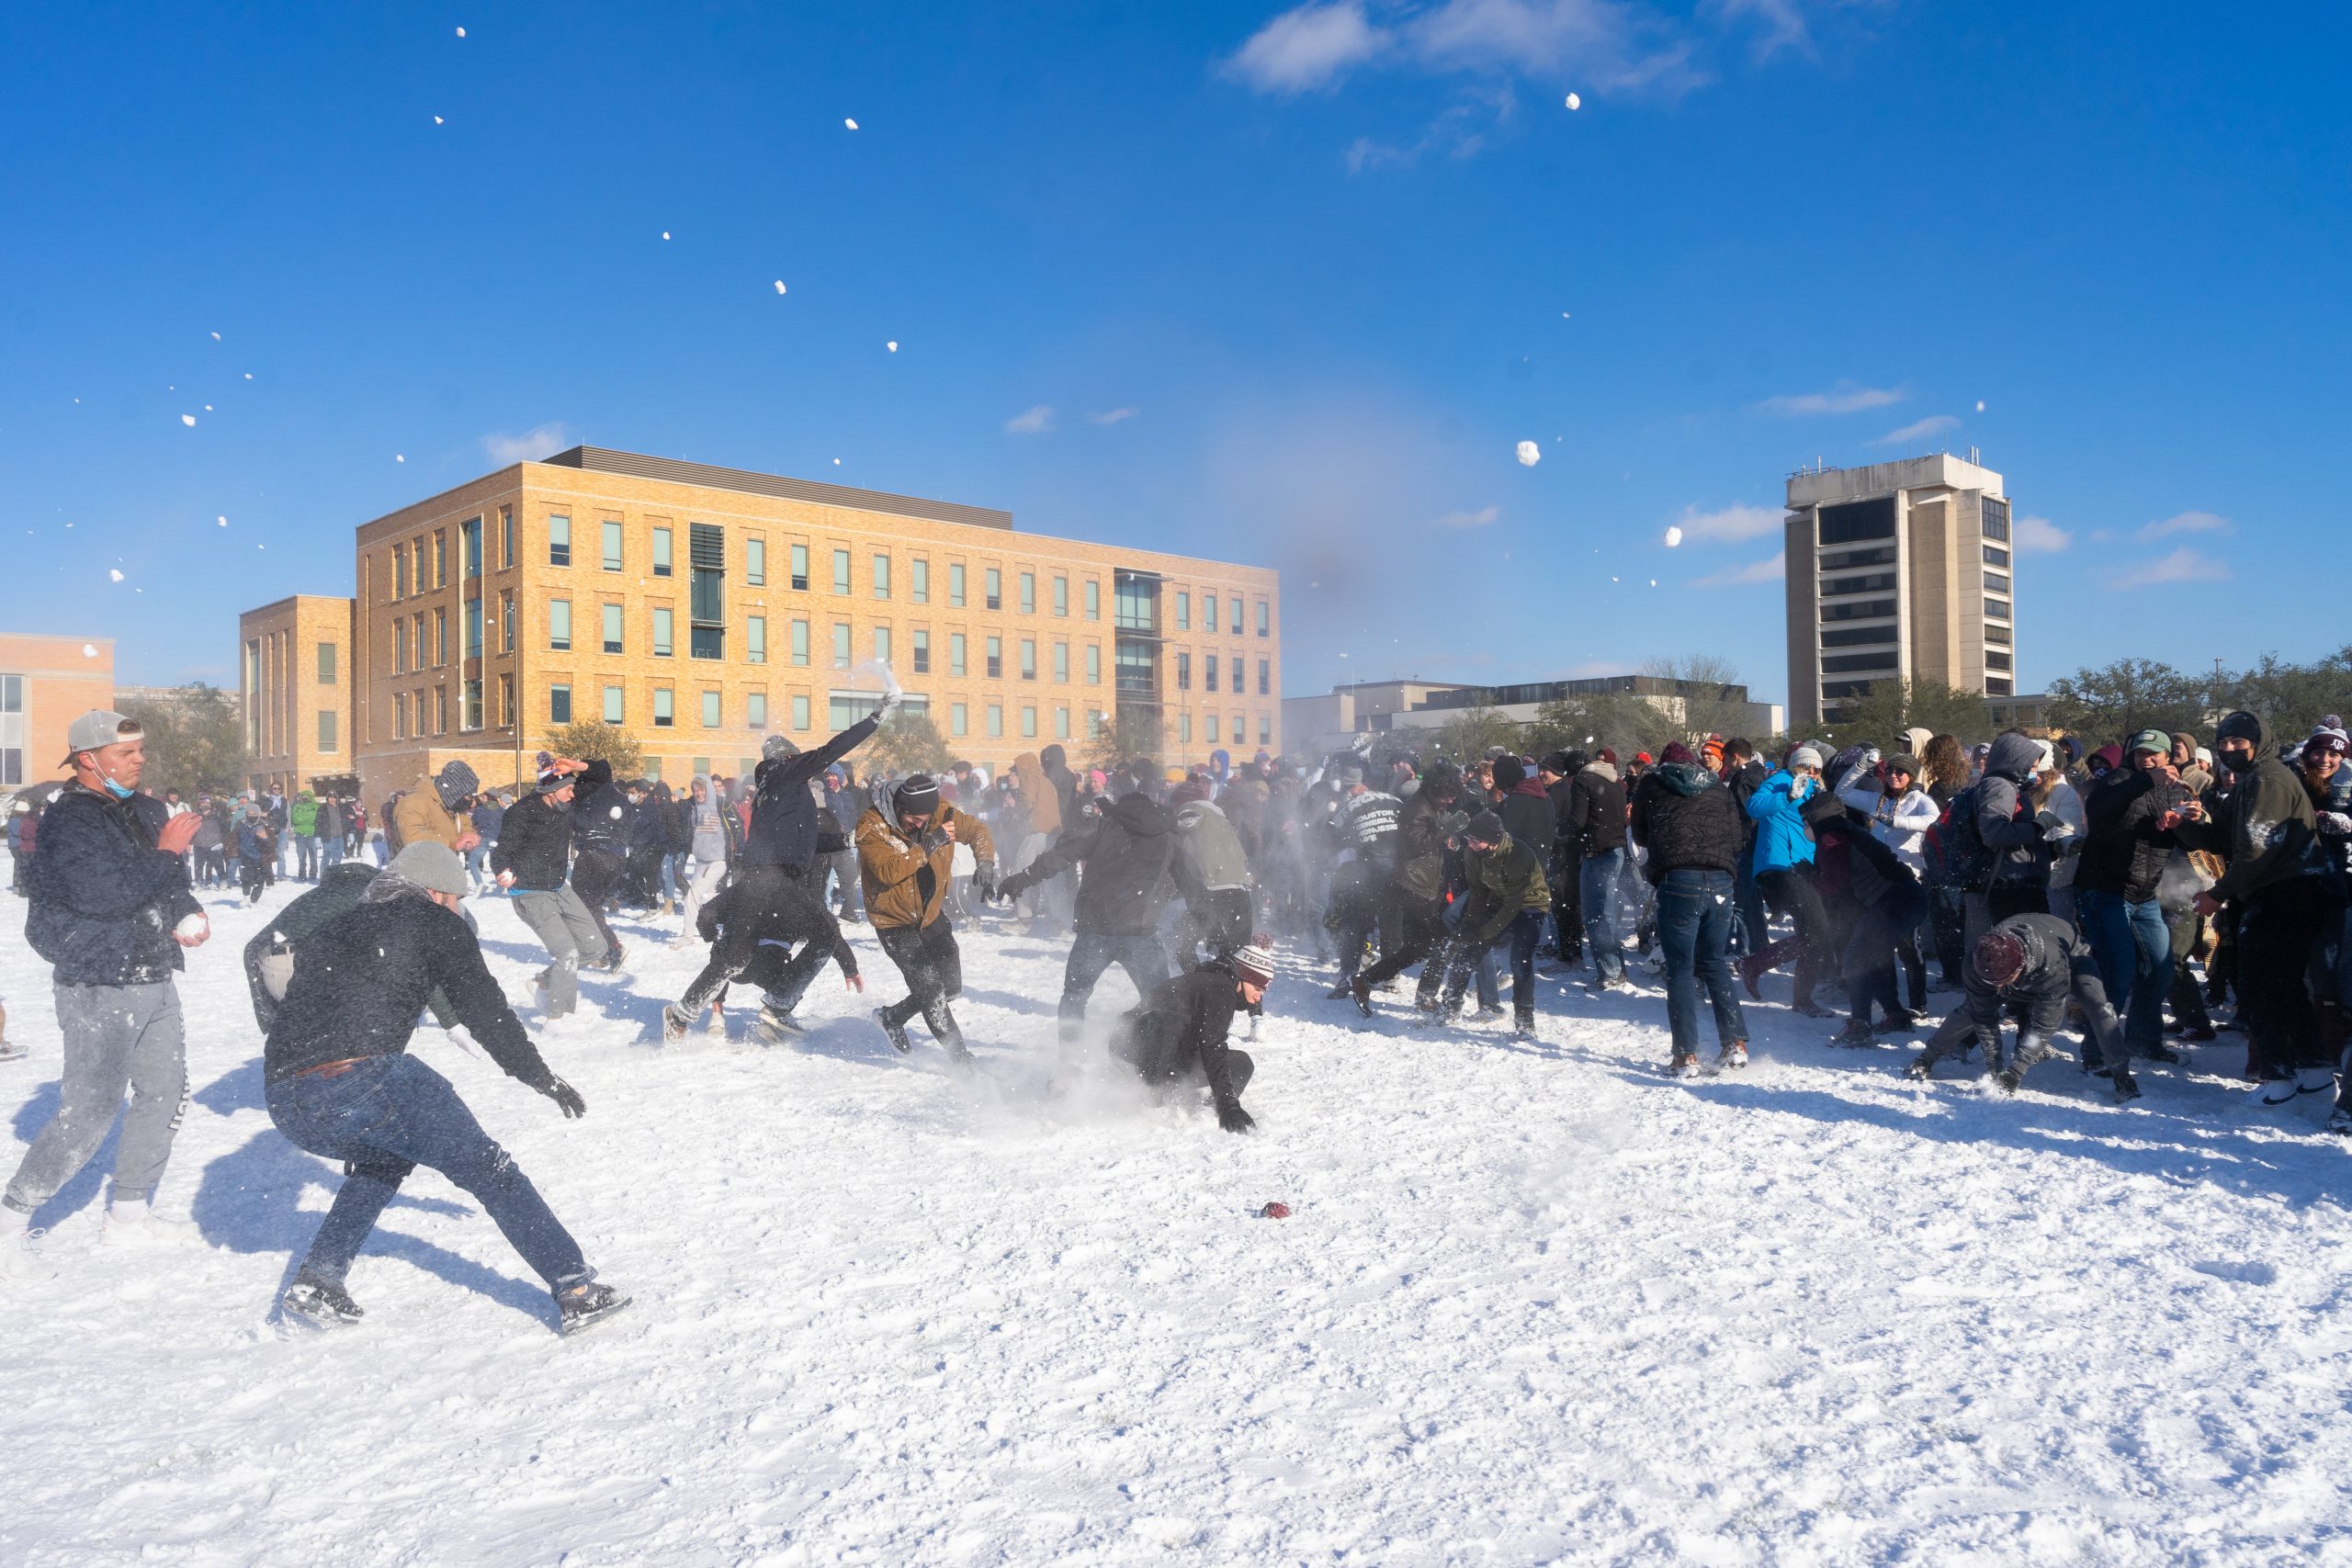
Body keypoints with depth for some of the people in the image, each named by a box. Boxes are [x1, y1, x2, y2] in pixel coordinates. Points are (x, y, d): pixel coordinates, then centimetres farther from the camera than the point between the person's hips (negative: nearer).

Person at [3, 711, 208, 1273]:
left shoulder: (146, 811, 10)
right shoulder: (69, 820, -14)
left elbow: (171, 883, 20)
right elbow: (105, 893, -26)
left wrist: (189, 915, 0)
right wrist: (166, 851, -16)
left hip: (154, 979, 8)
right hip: (99, 989, -8)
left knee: (165, 1097, 14)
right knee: (88, 1112, -7)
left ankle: (129, 1212, 28)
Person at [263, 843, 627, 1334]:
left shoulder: (333, 930, 28)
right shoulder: (433, 922, 11)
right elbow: (486, 1013, 8)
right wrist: (544, 1079, 16)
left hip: (284, 1104, 7)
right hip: (360, 1080, -7)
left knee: (383, 1156, 34)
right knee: (484, 1166, 4)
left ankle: (316, 1280, 24)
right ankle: (577, 1291, 0)